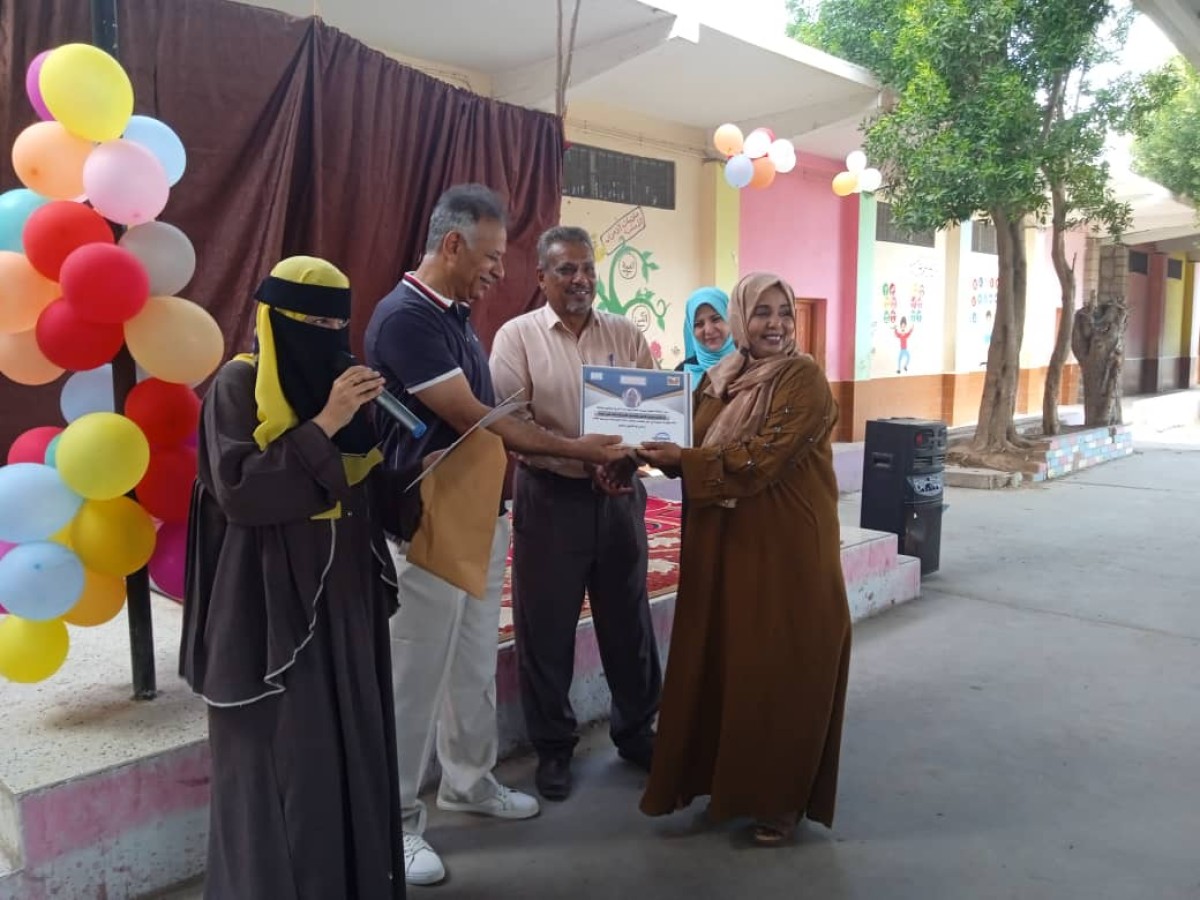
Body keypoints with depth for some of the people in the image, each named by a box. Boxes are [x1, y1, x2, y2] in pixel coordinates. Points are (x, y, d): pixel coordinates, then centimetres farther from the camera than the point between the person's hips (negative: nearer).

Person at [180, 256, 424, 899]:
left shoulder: (338, 381, 10)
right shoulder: (239, 384, -9)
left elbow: (374, 489, 10)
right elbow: (237, 488, -20)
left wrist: (423, 453, -7)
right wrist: (322, 426, -22)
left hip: (345, 595, 6)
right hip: (273, 602, -6)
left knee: (351, 747, 12)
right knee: (282, 758, 2)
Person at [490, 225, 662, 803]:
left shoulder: (625, 334, 6)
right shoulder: (517, 336, -4)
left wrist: (629, 456, -16)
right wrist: (586, 458, -22)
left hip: (619, 495, 3)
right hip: (550, 497, -3)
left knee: (628, 620, 14)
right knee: (545, 627, 7)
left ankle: (636, 732, 33)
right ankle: (553, 747, 25)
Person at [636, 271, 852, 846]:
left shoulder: (805, 380, -11)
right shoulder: (716, 379, 9)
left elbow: (764, 458, -20)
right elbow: (698, 451, 13)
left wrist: (684, 460, -19)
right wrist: (662, 453, -7)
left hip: (786, 545, -6)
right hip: (722, 541, 6)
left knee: (779, 668, 4)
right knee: (719, 660, 12)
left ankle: (782, 797, 21)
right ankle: (724, 778, 31)